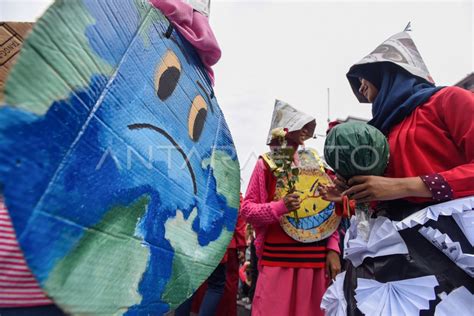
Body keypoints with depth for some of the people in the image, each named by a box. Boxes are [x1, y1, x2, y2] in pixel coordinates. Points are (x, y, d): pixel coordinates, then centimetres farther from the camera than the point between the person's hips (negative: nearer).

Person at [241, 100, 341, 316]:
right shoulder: (267, 164, -2)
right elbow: (247, 209, -3)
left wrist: (333, 249, 0)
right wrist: (280, 207, -19)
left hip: (315, 257, 4)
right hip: (277, 258, -3)